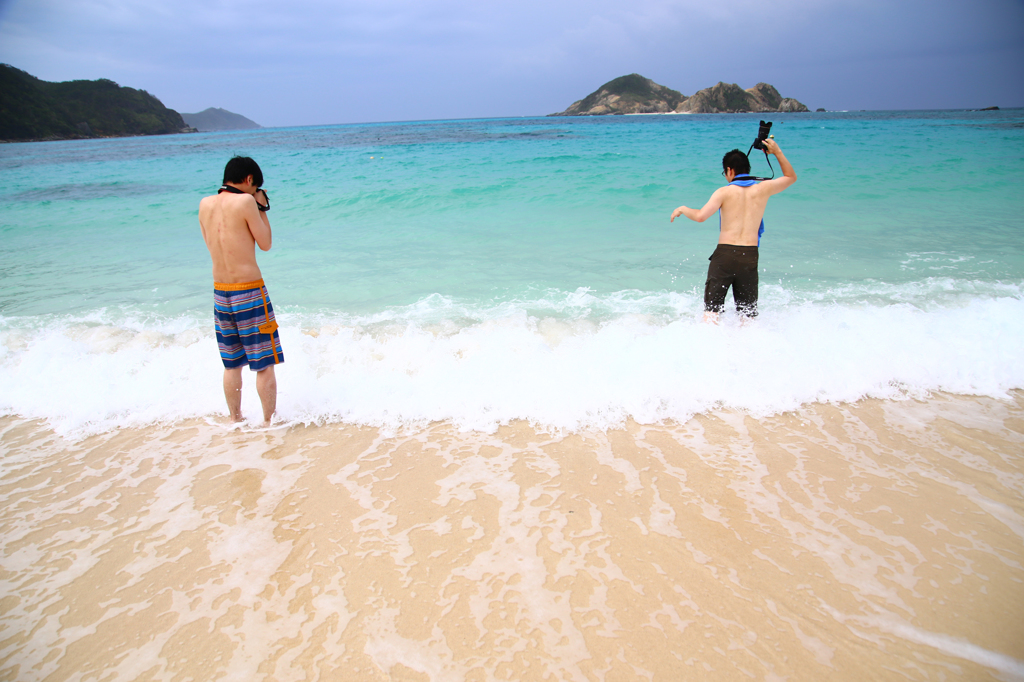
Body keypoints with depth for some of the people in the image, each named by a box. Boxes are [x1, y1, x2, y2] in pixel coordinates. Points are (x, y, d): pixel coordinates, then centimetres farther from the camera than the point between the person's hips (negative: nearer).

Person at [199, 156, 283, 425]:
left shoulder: (205, 204, 6)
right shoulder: (245, 202, -11)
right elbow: (265, 244, -4)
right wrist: (262, 208, 5)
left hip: (220, 292, 6)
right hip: (250, 291, -6)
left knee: (232, 364, 17)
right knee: (264, 364, 4)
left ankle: (235, 419, 27)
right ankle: (269, 421, 11)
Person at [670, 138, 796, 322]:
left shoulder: (724, 192, -1)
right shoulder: (763, 189, 9)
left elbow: (701, 216, -13)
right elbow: (791, 177, 27)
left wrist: (682, 209, 5)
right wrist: (777, 152, 29)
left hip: (725, 253, -3)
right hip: (750, 255, 3)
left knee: (711, 310, -2)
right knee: (749, 312, 11)